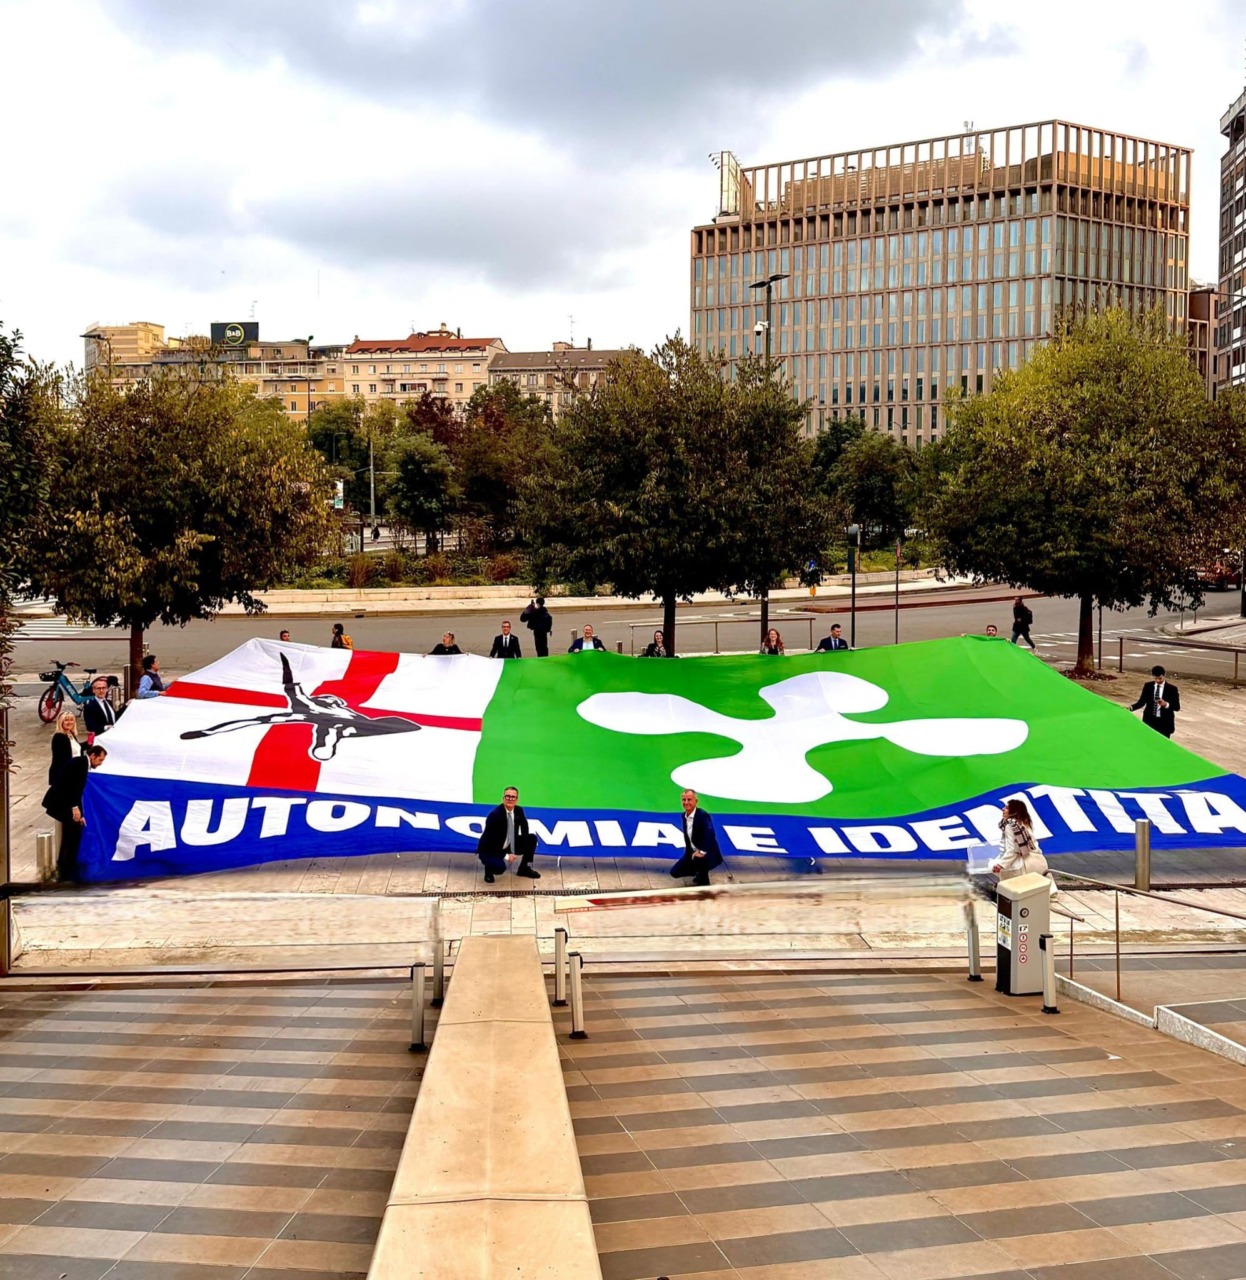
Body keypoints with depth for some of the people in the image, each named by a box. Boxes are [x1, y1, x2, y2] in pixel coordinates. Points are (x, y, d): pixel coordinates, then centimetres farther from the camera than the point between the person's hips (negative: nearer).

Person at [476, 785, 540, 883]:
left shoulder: (519, 811, -5)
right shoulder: (495, 814, -26)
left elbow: (525, 830, 10)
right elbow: (490, 840, -25)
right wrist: (506, 856, -23)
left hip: (508, 846, 7)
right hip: (489, 849, -7)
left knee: (532, 838, -5)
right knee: (500, 867, -36)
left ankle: (524, 868, 11)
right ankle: (489, 870, 1)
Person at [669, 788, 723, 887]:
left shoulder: (703, 815, -23)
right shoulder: (684, 816, 2)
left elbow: (710, 834, -37)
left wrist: (702, 852, -37)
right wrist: (689, 852, 5)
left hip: (709, 855, -8)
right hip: (692, 853, 8)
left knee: (698, 860, -40)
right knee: (675, 872, 5)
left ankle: (704, 882, -10)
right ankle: (700, 874, 26)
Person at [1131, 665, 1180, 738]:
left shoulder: (1172, 689, -6)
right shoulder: (1148, 686, 2)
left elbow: (1177, 707, -6)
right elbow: (1142, 702, 5)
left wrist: (1166, 704, -25)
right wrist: (1131, 708, -13)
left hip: (1165, 723, -3)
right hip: (1149, 721, 3)